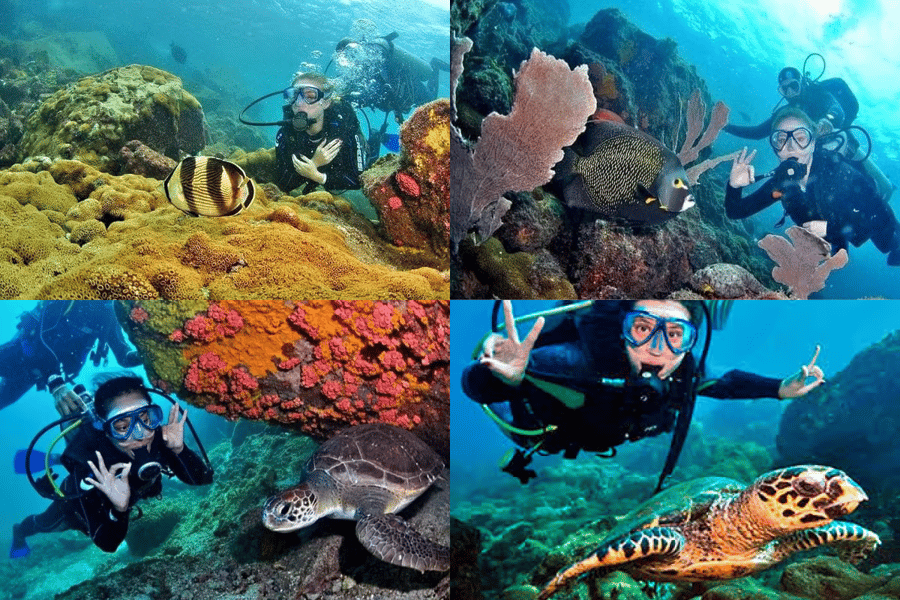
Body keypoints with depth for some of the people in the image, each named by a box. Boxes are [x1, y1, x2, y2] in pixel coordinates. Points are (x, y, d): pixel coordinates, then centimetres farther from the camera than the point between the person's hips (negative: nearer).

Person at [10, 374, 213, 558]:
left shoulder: (160, 438, -39)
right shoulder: (88, 465, -46)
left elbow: (204, 479, -39)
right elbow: (107, 544, -42)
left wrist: (179, 449, -55)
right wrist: (119, 509, -62)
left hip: (128, 499, 3)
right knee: (46, 524, 30)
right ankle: (20, 532, 59)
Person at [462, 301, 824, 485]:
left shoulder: (687, 371, -33)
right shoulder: (584, 361, -50)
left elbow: (726, 381, -7)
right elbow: (475, 383, -53)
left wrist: (780, 389, -18)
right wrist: (506, 377, -74)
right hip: (534, 429, -3)